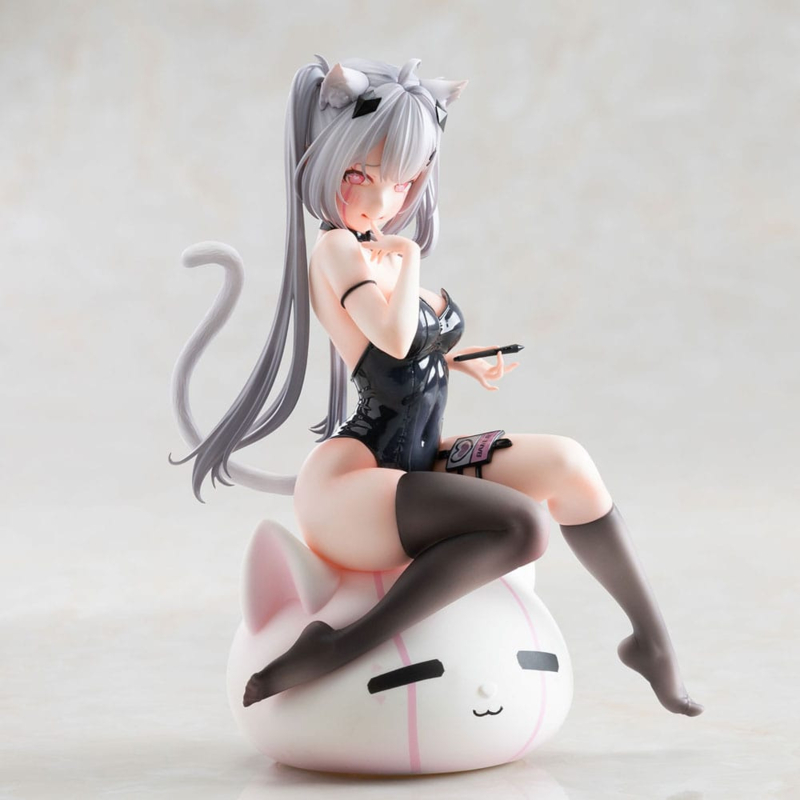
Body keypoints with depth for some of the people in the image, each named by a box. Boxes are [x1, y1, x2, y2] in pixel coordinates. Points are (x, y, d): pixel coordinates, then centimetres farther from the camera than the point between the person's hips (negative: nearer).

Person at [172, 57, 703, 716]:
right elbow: (394, 337, -29)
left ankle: (652, 635, 8)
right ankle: (337, 651, -24)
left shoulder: (383, 249, 13)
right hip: (350, 483, -8)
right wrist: (409, 259, -13)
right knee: (523, 526, -26)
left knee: (565, 462, -5)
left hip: (417, 463, 8)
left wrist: (462, 361, 24)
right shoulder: (337, 249, -12)